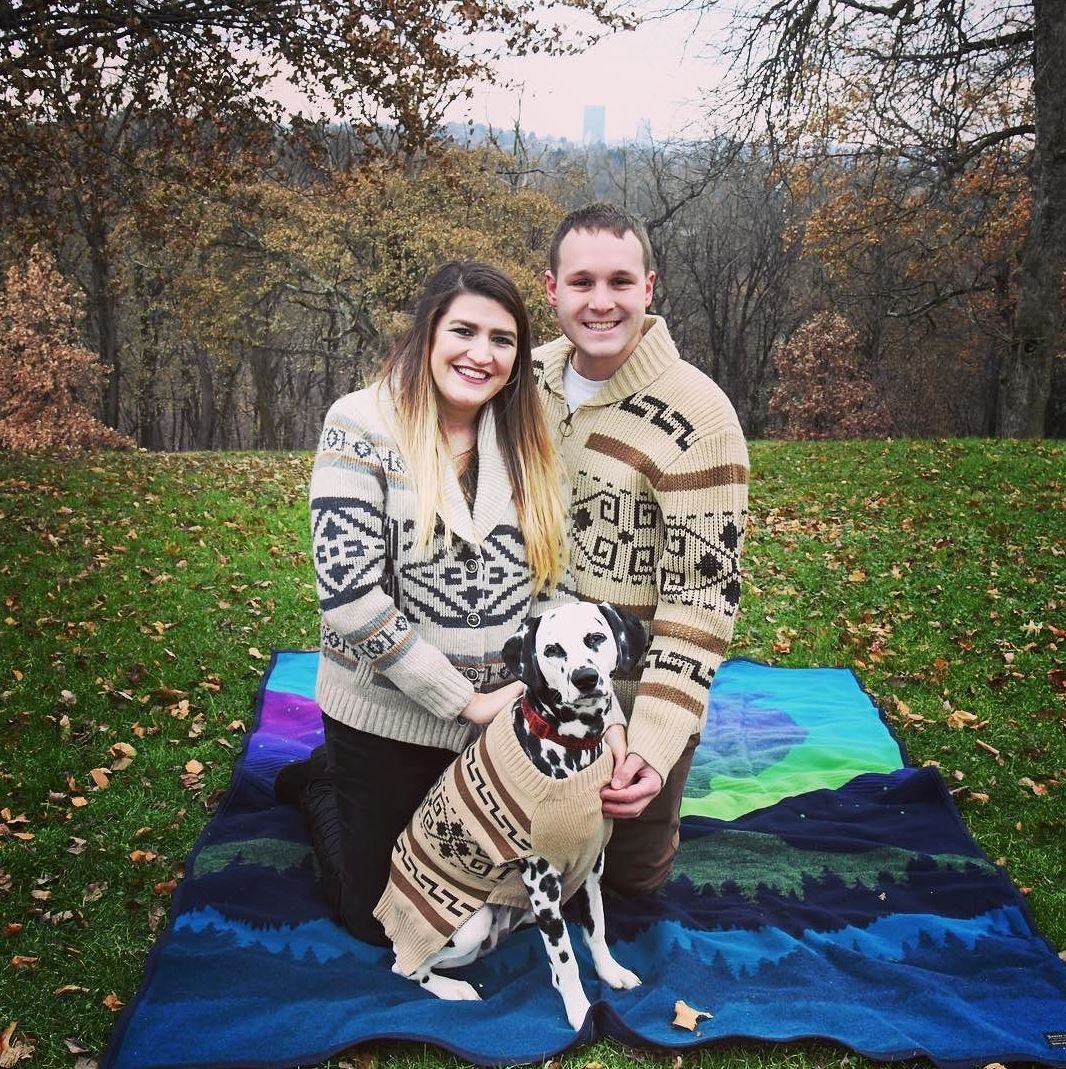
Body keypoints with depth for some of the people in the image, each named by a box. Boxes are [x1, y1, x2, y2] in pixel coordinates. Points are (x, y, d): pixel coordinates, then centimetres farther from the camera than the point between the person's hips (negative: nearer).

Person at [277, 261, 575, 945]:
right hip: (388, 718, -4)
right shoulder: (363, 428, -15)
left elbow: (552, 585, 3)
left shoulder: (526, 444, 0)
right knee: (382, 919, 12)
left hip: (502, 720, 5)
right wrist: (465, 700, -19)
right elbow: (350, 595, -21)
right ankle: (319, 786, 38)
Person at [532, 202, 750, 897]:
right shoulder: (533, 376, -5)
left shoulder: (696, 417, -24)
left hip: (633, 691, -4)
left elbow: (704, 594, -22)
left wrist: (655, 742, -28)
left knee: (630, 874, 15)